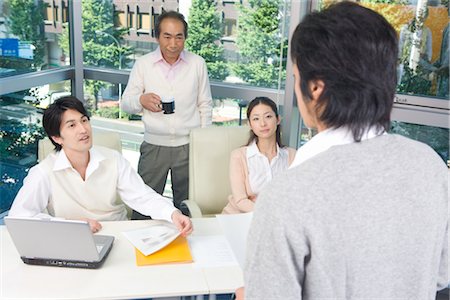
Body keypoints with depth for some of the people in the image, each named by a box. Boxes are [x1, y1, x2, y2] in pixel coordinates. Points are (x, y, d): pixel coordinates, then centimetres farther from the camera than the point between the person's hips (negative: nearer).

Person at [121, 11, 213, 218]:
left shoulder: (197, 64, 3)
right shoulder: (143, 64, 1)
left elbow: (205, 105, 8)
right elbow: (126, 102, 3)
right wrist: (141, 100, -21)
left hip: (189, 146, 1)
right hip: (154, 145, 0)